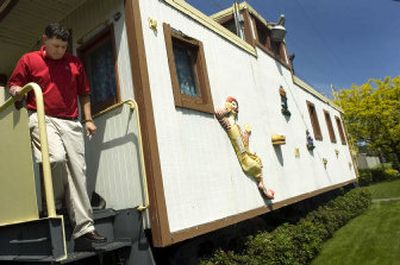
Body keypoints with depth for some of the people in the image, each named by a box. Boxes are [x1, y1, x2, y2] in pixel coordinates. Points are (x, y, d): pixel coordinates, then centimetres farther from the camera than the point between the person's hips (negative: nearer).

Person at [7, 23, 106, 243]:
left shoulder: (75, 63, 17)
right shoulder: (28, 60, 9)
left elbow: (84, 93, 20)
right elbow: (13, 85, 11)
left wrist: (88, 120, 12)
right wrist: (17, 92, -13)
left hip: (71, 123, 3)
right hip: (42, 119, -3)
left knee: (77, 170, -3)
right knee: (57, 157, -29)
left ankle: (84, 226, 2)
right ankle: (53, 207, -1)